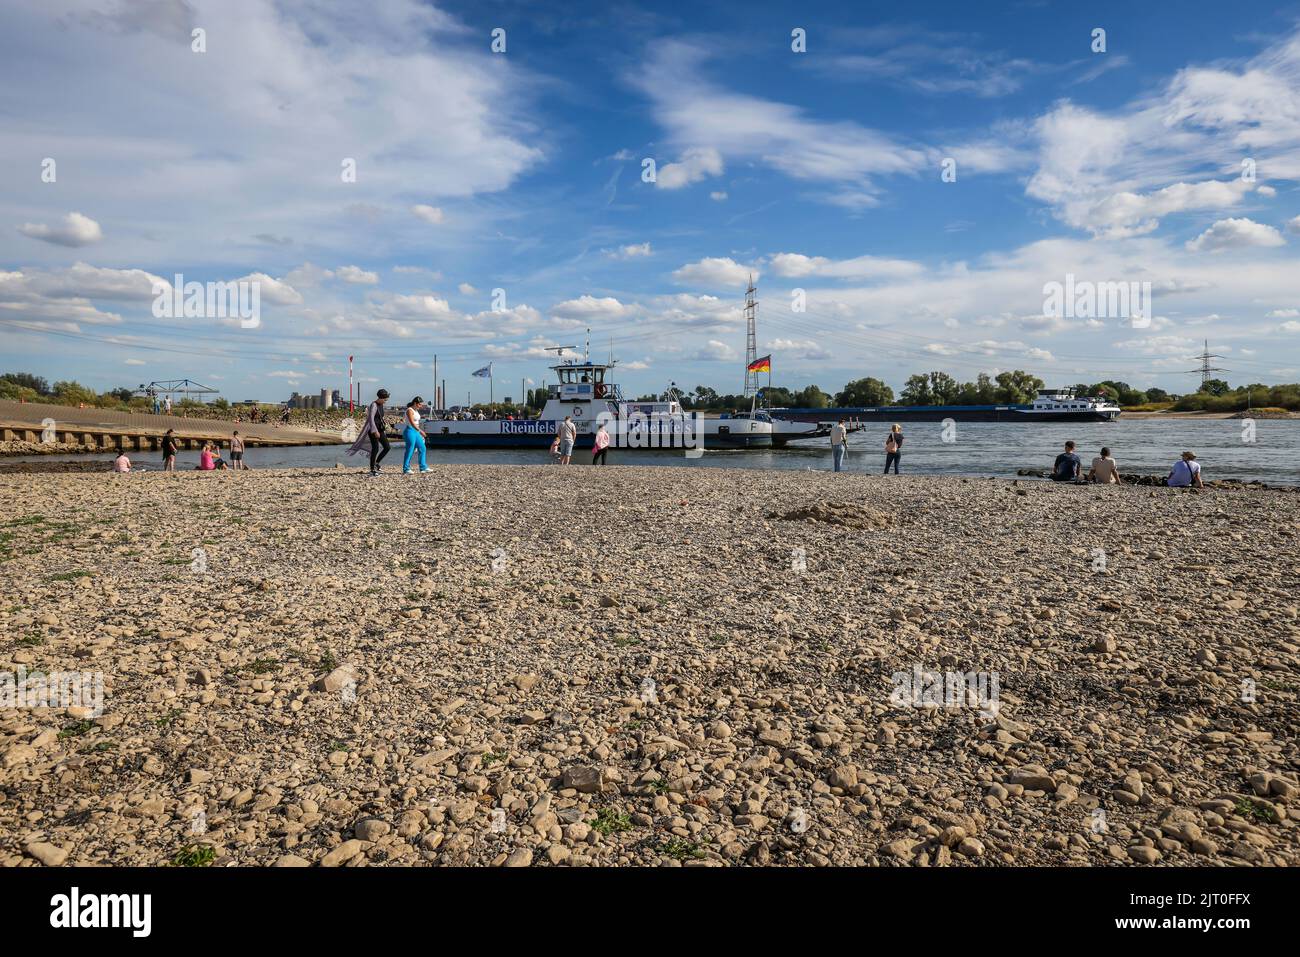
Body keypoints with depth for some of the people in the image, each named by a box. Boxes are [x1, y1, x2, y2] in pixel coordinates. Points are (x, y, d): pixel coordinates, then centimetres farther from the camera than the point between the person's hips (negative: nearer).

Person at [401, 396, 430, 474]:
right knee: (410, 451, -6)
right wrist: (420, 431, -31)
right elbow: (412, 423, -24)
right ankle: (405, 469, 2)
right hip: (410, 431, -10)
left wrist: (419, 432, 21)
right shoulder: (409, 410, -14)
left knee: (422, 448, 9)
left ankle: (423, 467, 16)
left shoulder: (415, 410, 14)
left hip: (416, 432, 10)